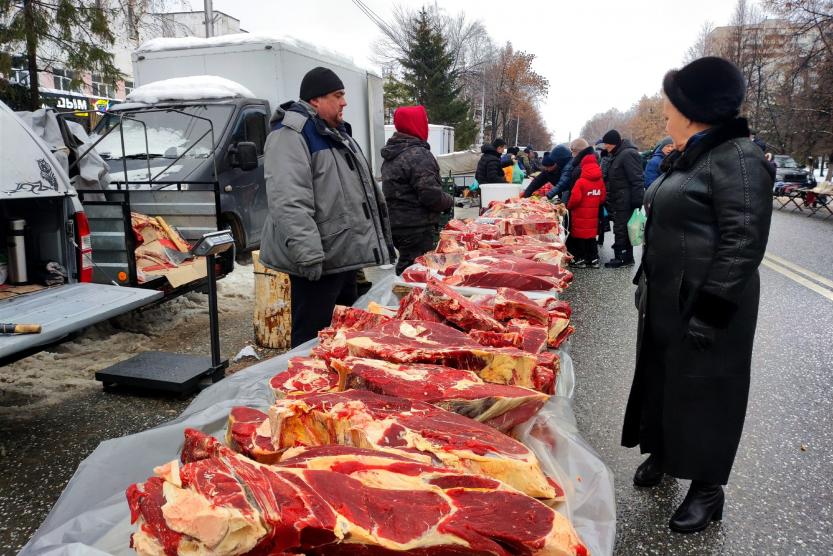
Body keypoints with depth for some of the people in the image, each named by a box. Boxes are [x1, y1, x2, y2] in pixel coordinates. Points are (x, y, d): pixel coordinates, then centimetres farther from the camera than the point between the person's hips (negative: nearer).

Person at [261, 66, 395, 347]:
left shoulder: (336, 132, 19)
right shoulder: (291, 134, -13)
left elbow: (360, 189, 27)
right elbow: (289, 202, -25)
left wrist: (379, 239, 26)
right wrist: (308, 254, -31)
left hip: (345, 254, 10)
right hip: (319, 261, -10)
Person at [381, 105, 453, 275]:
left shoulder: (391, 155, 15)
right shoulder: (418, 154, -16)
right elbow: (431, 195, -22)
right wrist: (449, 201, -2)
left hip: (396, 224, 9)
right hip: (416, 228, -9)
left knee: (405, 267, 18)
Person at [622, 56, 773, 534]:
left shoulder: (737, 159, -17)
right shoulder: (690, 155, 12)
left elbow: (743, 243, -22)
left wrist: (711, 311, -23)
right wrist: (647, 282, 19)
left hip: (705, 304, -9)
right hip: (667, 298, 9)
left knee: (703, 389, 4)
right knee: (662, 376, 19)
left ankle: (708, 489, 22)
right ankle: (662, 451, 39)